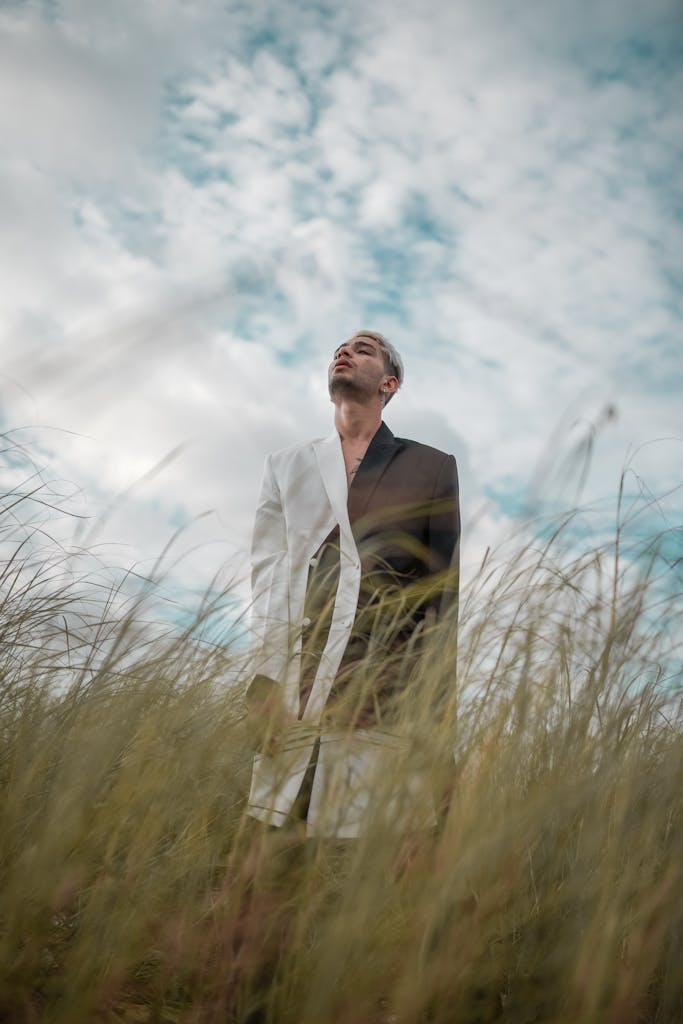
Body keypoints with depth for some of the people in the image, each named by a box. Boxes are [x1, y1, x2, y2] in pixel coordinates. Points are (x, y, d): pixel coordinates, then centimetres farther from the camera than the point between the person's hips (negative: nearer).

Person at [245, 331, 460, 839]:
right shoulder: (287, 465, 19)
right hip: (295, 692, 2)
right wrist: (263, 680, -5)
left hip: (384, 698, -2)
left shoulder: (433, 468, 12)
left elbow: (446, 592, 7)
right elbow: (265, 571, 8)